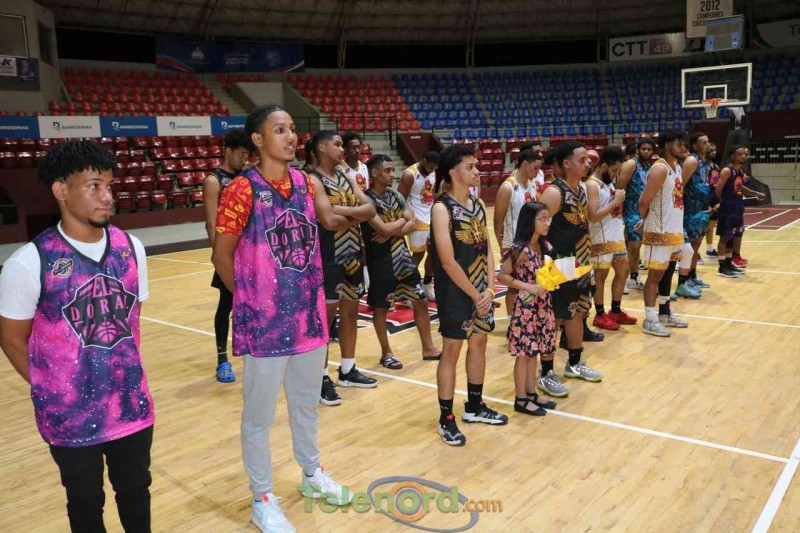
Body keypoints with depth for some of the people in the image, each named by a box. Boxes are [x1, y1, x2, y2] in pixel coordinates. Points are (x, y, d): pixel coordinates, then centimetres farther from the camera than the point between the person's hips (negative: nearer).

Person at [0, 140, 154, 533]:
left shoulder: (131, 248, -3)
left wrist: (124, 372, 10)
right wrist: (53, 393, 0)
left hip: (132, 406, 3)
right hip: (71, 417, -3)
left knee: (136, 490, 20)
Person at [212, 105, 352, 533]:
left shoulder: (306, 184, 5)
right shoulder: (242, 190, -14)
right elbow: (221, 257, -8)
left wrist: (308, 295, 11)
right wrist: (254, 300, 1)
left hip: (308, 316, 6)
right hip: (265, 323, -6)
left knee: (307, 405, 22)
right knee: (260, 415, 10)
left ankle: (312, 475, 43)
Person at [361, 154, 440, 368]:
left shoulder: (396, 196, 6)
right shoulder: (367, 200, -16)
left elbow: (412, 224, -1)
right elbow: (384, 229, -25)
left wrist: (391, 233, -17)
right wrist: (402, 220, -7)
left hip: (403, 256, 7)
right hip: (381, 261, -7)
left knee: (421, 301, 10)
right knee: (380, 308, 7)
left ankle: (428, 348, 22)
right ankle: (386, 353, 23)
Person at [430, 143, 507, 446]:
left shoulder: (478, 205, 7)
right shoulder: (442, 208, -16)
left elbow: (487, 249, 9)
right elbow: (448, 263, -20)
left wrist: (490, 288, -3)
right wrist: (476, 296, -14)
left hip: (481, 291, 7)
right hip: (456, 293, -7)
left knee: (479, 344, 15)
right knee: (451, 351, 1)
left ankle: (474, 407, 32)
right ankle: (446, 419, 13)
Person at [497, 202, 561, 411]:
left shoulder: (545, 246, 6)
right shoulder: (520, 250, -16)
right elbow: (502, 276, -14)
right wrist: (528, 286, -21)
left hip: (542, 306, 7)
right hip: (525, 307, -7)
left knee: (533, 351, 15)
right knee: (524, 353, 2)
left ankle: (531, 394, 27)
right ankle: (521, 399, 13)